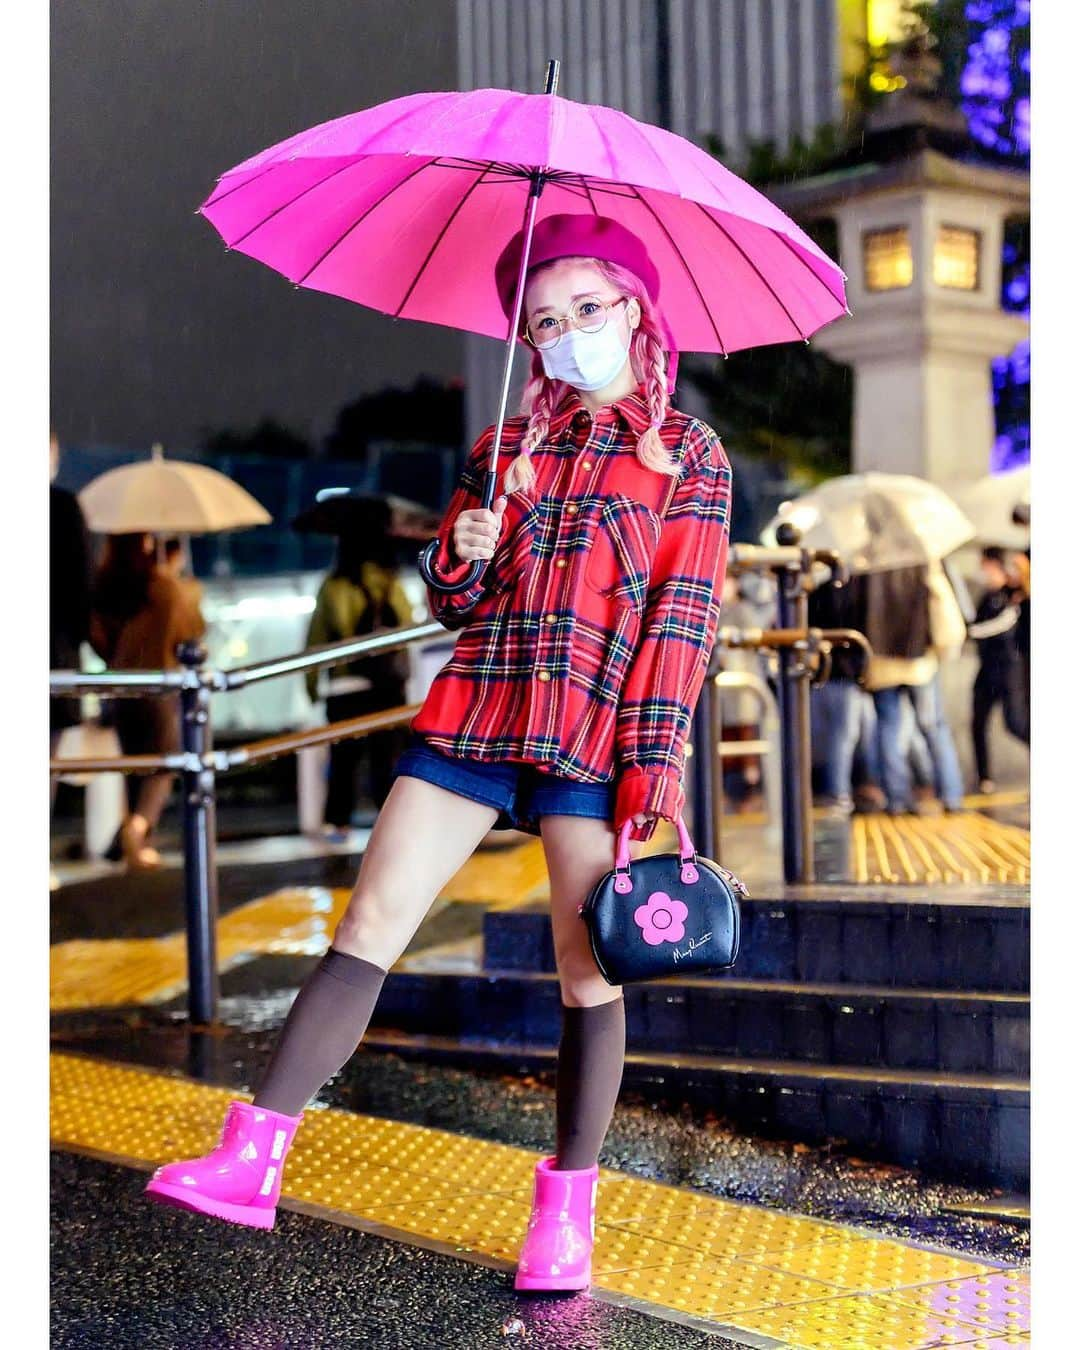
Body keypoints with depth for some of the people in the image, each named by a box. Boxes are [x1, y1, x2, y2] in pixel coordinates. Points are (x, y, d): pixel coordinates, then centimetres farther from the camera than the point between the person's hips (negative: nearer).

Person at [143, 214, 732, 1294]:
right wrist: (461, 561, -3)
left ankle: (567, 1210, 10)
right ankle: (252, 1160, -4)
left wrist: (653, 769, -10)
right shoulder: (507, 448, 17)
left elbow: (683, 619, -2)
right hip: (475, 713, 4)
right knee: (371, 920, -4)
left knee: (588, 968, -1)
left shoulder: (689, 455, 6)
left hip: (597, 732, -3)